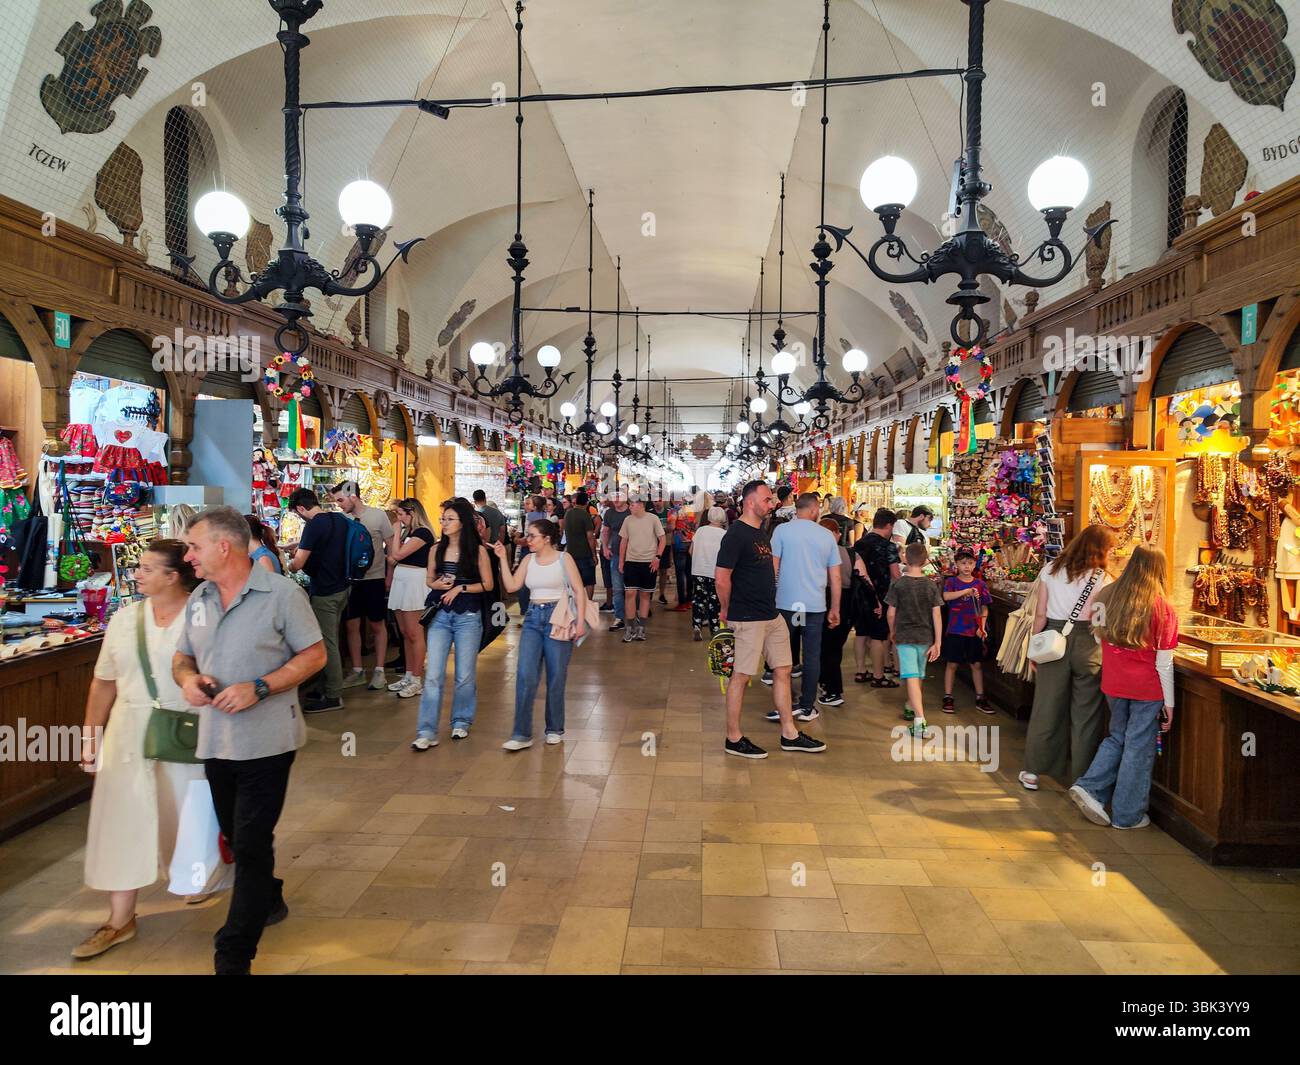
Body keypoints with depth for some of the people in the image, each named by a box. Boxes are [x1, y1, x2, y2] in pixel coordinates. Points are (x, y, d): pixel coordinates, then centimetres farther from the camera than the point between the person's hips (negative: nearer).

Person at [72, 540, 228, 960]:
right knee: (124, 818, 6)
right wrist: (90, 735, 9)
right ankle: (120, 919, 18)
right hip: (130, 732, 5)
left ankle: (205, 875, 44)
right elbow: (104, 682, 9)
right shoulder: (124, 618, 4)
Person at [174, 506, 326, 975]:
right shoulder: (198, 598, 7)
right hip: (215, 740, 7)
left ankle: (233, 958, 6)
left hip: (266, 742, -7)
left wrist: (259, 688, -21)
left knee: (250, 846, -3)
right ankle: (268, 901, 46)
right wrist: (187, 678, -8)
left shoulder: (281, 594, -12)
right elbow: (182, 656, 16)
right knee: (237, 837, 21)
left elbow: (314, 655, -10)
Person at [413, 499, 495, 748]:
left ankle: (461, 721, 28)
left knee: (465, 674, 7)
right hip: (440, 616, 2)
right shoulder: (437, 550, 6)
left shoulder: (478, 551, -4)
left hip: (468, 617, -2)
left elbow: (487, 585, -2)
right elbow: (428, 579, 15)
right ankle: (427, 732, -3)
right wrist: (437, 584, -7)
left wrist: (460, 588, -13)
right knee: (433, 674, -5)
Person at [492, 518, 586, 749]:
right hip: (533, 618, 4)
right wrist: (503, 558, -3)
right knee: (525, 676, -5)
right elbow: (512, 586, 1)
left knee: (556, 677, 4)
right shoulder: (529, 559, 9)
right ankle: (522, 734, 1)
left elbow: (579, 591, -5)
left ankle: (555, 730, 21)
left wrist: (580, 621, -12)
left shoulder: (563, 558, -3)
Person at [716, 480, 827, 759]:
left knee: (782, 671, 13)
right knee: (741, 676, 0)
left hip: (772, 615, 9)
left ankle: (789, 734, 23)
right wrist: (727, 610, -7)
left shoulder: (761, 532, 14)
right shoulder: (736, 534, -16)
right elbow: (722, 578, -19)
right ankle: (733, 739, 12)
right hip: (749, 619, -9)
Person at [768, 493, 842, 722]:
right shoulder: (827, 536, 6)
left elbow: (772, 568, -5)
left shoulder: (782, 530, -2)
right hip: (816, 606, 2)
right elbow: (835, 578, 8)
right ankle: (807, 707, 13)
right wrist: (835, 609, 16)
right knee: (812, 656, 8)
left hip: (786, 603, -1)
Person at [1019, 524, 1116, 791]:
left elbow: (1040, 614, 3)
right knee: (1085, 712, 9)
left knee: (1046, 708, 11)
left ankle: (1032, 772, 18)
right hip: (1086, 642, -3)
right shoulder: (1102, 579, -5)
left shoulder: (1051, 570, 3)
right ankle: (1082, 777, 17)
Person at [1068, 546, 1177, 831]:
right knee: (1139, 748, 7)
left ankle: (1089, 787, 9)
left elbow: (1098, 637, 11)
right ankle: (1127, 815, 16)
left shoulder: (1107, 597, -1)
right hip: (1147, 689, -4)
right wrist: (1169, 703, -1)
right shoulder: (1162, 609, -11)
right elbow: (1164, 663, -8)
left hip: (1113, 685, 4)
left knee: (1117, 738, 22)